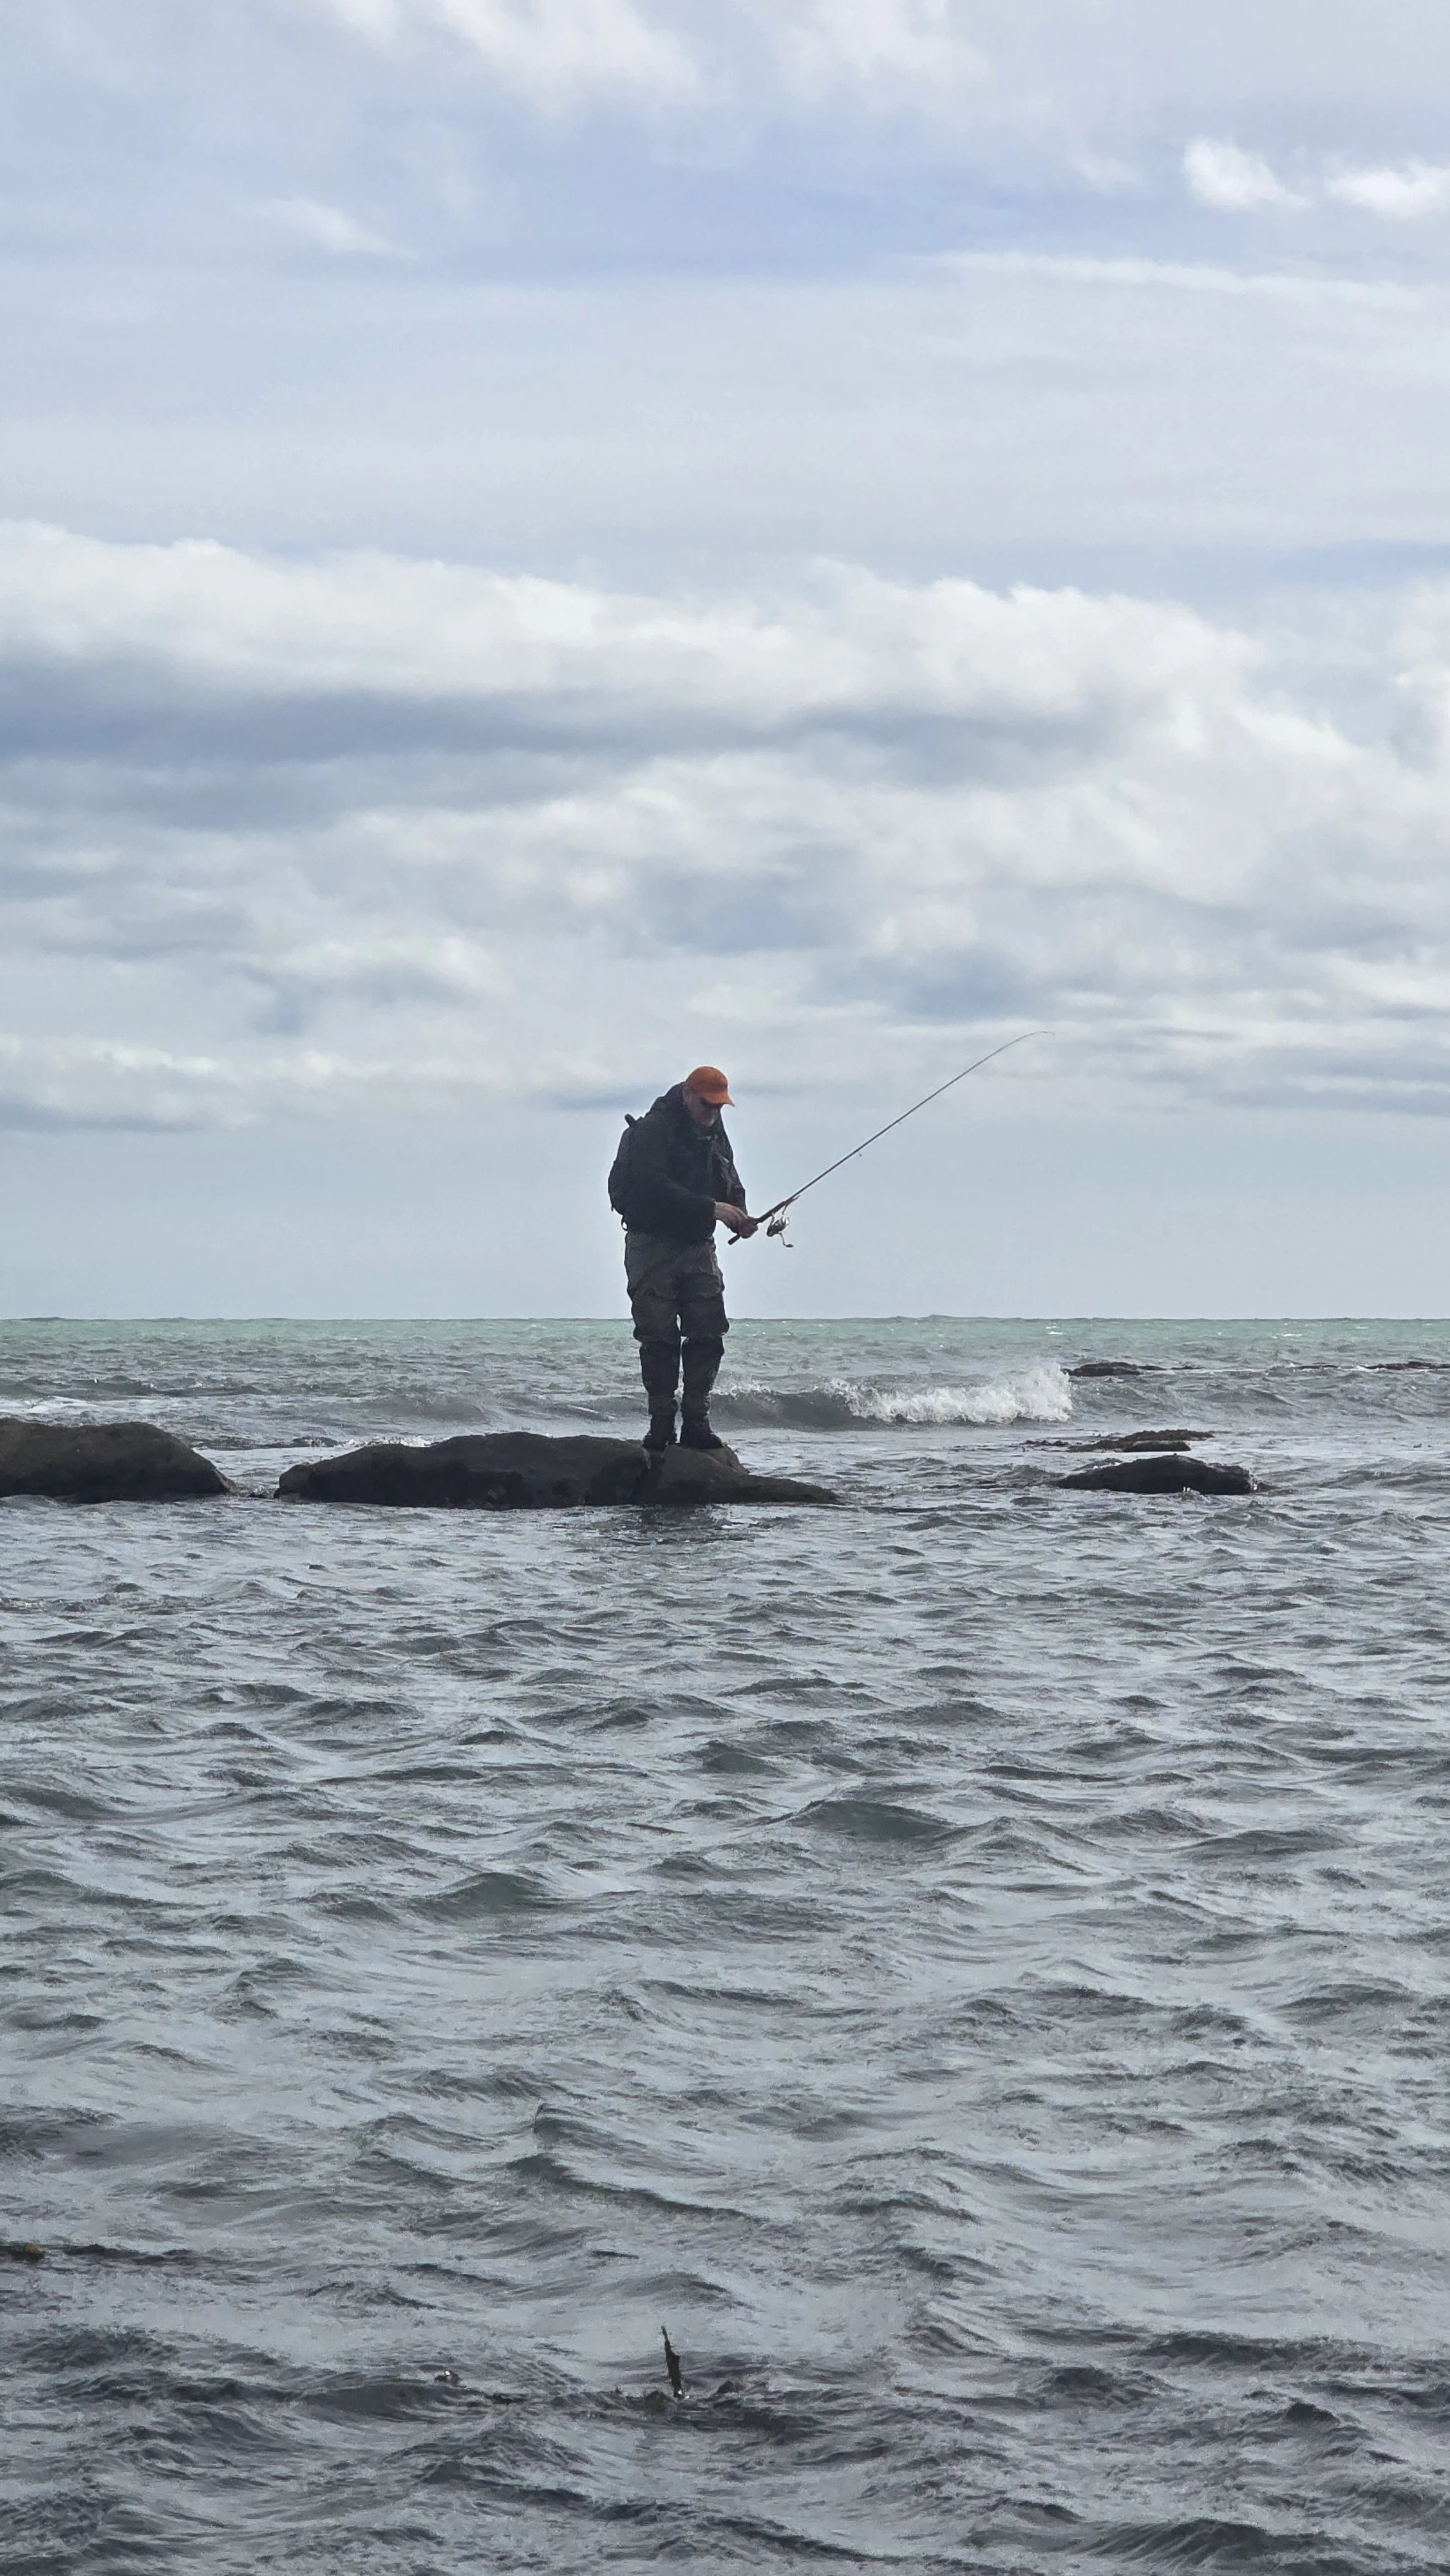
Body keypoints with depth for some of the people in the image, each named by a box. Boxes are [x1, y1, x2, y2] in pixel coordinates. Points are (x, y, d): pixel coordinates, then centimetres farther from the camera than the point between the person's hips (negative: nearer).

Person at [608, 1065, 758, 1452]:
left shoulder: (715, 1134, 12)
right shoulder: (653, 1131, -12)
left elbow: (730, 1184, 20)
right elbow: (655, 1189, -24)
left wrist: (739, 1217, -2)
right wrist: (712, 1208, -28)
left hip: (698, 1245, 6)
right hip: (653, 1243, -6)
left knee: (708, 1333, -2)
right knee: (659, 1337, -5)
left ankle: (696, 1421, 0)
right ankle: (661, 1424, -1)